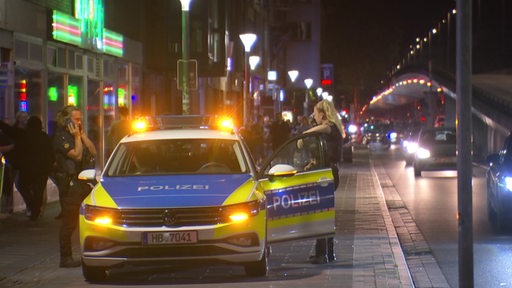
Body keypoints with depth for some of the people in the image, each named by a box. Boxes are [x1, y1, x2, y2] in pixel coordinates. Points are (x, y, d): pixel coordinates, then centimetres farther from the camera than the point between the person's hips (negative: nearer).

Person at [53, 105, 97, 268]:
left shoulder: (79, 135, 19)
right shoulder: (61, 138, -9)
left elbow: (93, 151, 8)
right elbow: (77, 155, -19)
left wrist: (82, 134, 3)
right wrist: (77, 136, -13)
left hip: (83, 183, 9)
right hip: (70, 185, -9)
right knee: (69, 222, -6)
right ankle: (66, 258, -1)